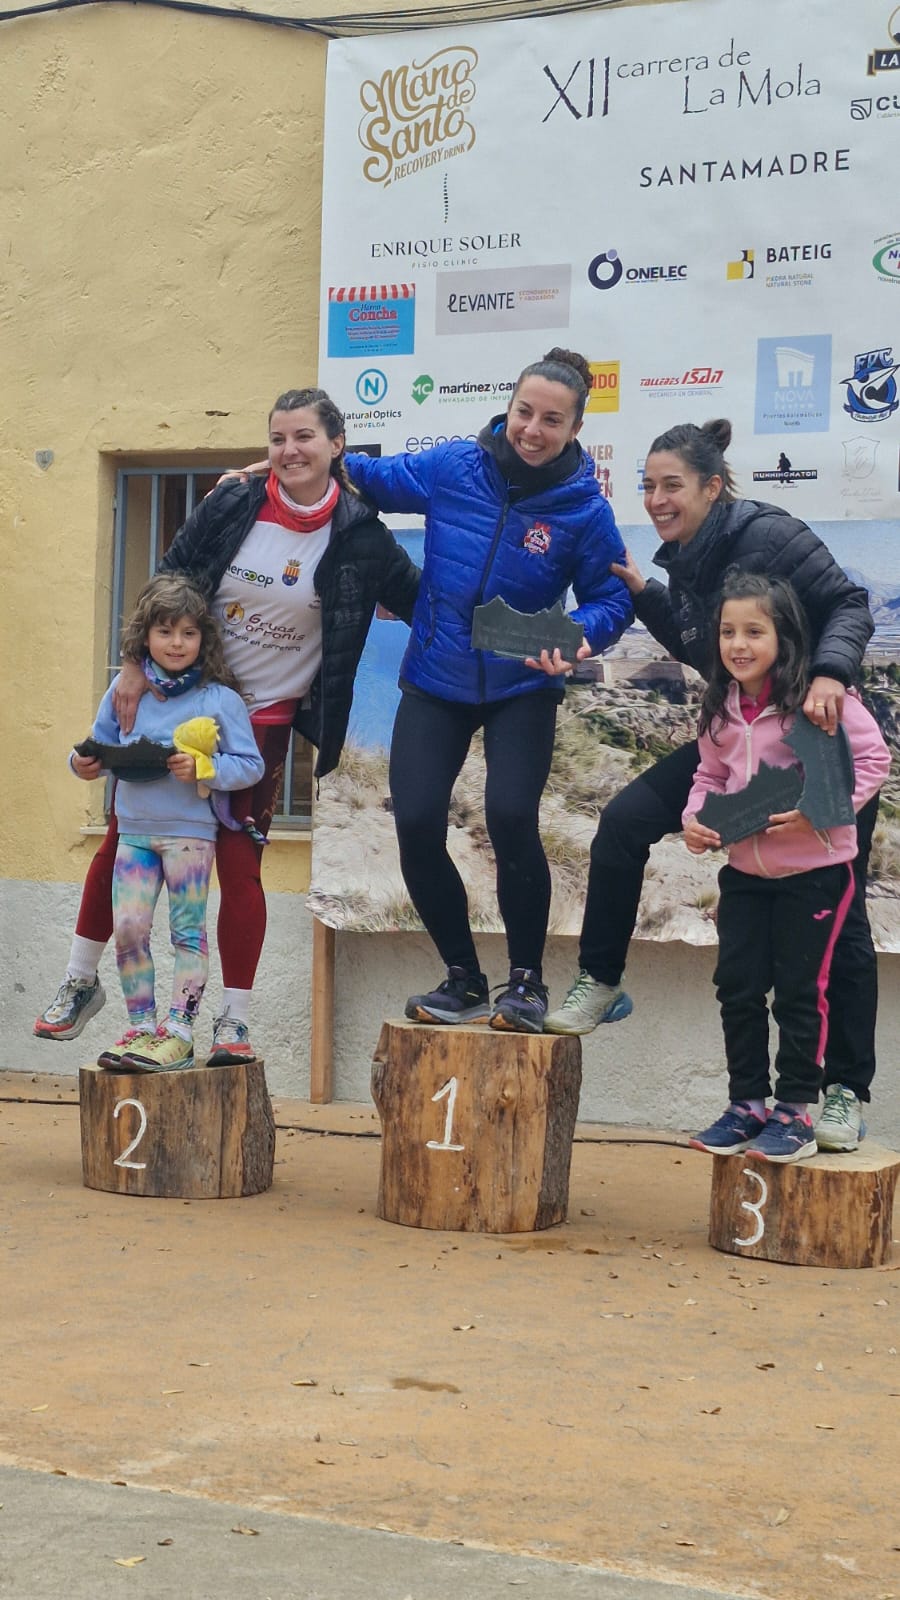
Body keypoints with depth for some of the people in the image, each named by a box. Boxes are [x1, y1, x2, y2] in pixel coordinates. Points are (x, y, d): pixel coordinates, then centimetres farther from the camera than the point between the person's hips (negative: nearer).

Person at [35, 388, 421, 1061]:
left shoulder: (358, 536, -10)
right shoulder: (232, 505, -8)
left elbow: (420, 598, 1)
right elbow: (167, 583, -1)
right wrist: (136, 665, -5)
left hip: (265, 716, -2)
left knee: (240, 861, -3)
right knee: (124, 836, 7)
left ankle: (236, 1019, 9)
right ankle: (81, 981, 24)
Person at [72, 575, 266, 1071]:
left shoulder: (219, 699, -6)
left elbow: (252, 765, -6)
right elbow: (102, 745, 15)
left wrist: (206, 769, -20)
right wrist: (83, 762, -6)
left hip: (190, 830, -4)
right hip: (134, 829, 4)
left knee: (188, 932, 0)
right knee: (127, 929, 0)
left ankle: (177, 1033, 2)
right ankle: (140, 1027, 11)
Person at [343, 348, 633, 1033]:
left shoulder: (584, 508, -12)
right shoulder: (452, 467, -8)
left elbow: (612, 598, -5)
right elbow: (376, 477, 8)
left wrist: (577, 636, -26)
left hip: (521, 689, -2)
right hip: (436, 683, 2)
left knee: (511, 819, -20)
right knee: (416, 825, -7)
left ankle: (526, 982, 3)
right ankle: (464, 978, 16)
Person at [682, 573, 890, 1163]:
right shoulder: (721, 707, 3)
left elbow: (873, 759, -14)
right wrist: (695, 817, -4)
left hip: (813, 870, -6)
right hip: (745, 870, 6)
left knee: (799, 991, 2)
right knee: (737, 987, 8)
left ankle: (796, 1114, 14)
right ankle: (747, 1105, 22)